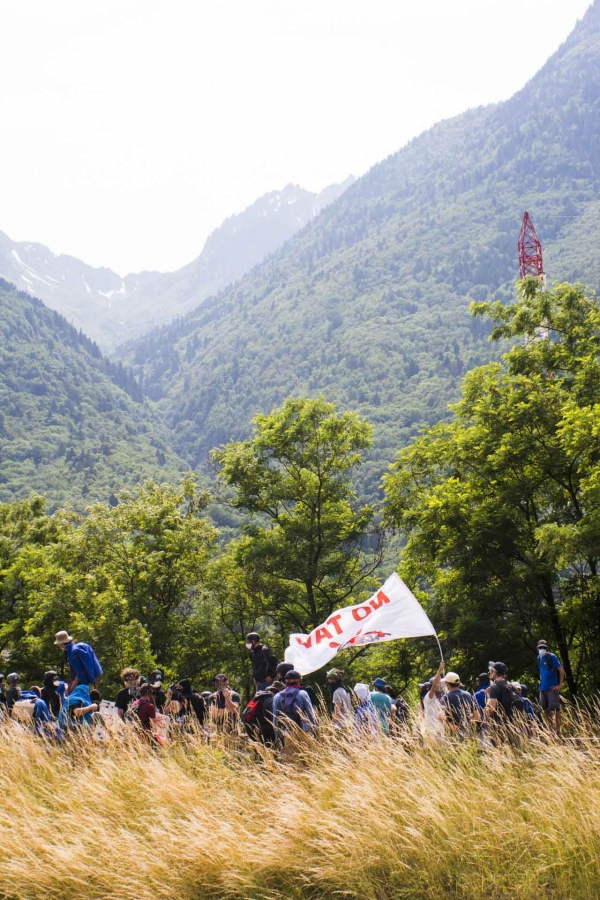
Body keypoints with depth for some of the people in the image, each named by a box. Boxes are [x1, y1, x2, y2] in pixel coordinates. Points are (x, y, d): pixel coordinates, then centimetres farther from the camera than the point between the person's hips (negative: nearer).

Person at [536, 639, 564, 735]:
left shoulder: (552, 657, -11)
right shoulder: (539, 658, 9)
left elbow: (561, 670, -12)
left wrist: (560, 685, -14)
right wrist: (542, 681, 14)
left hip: (552, 688, -7)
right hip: (543, 687, 7)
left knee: (555, 708, -4)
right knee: (545, 709, 11)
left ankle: (557, 730, 0)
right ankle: (550, 728, 20)